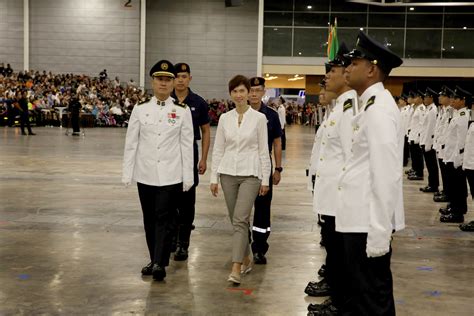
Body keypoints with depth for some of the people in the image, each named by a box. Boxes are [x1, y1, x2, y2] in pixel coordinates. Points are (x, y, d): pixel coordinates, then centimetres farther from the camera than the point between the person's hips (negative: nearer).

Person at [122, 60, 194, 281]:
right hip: (146, 174, 3)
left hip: (171, 175, -2)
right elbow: (131, 143, 5)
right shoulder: (140, 110, 4)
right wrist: (127, 173, 1)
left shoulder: (183, 111, 1)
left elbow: (187, 145, 0)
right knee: (150, 219, 10)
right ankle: (154, 260, 23)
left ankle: (160, 264, -9)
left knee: (164, 218, -8)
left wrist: (188, 177, -3)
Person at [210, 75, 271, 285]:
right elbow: (218, 150, 8)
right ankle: (246, 259, 29)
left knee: (240, 220, -15)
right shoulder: (224, 118, 5)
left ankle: (236, 269, -17)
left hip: (250, 174, -4)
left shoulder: (259, 118, -3)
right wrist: (214, 177, 5)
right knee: (236, 220, 11)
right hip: (228, 173, 4)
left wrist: (265, 179, -3)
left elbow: (263, 150, -1)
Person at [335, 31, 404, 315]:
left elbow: (386, 175, -22)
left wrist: (379, 233, -22)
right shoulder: (371, 105, 14)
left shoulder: (379, 109, -17)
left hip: (369, 221, -10)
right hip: (360, 217, 10)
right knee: (359, 291, 20)